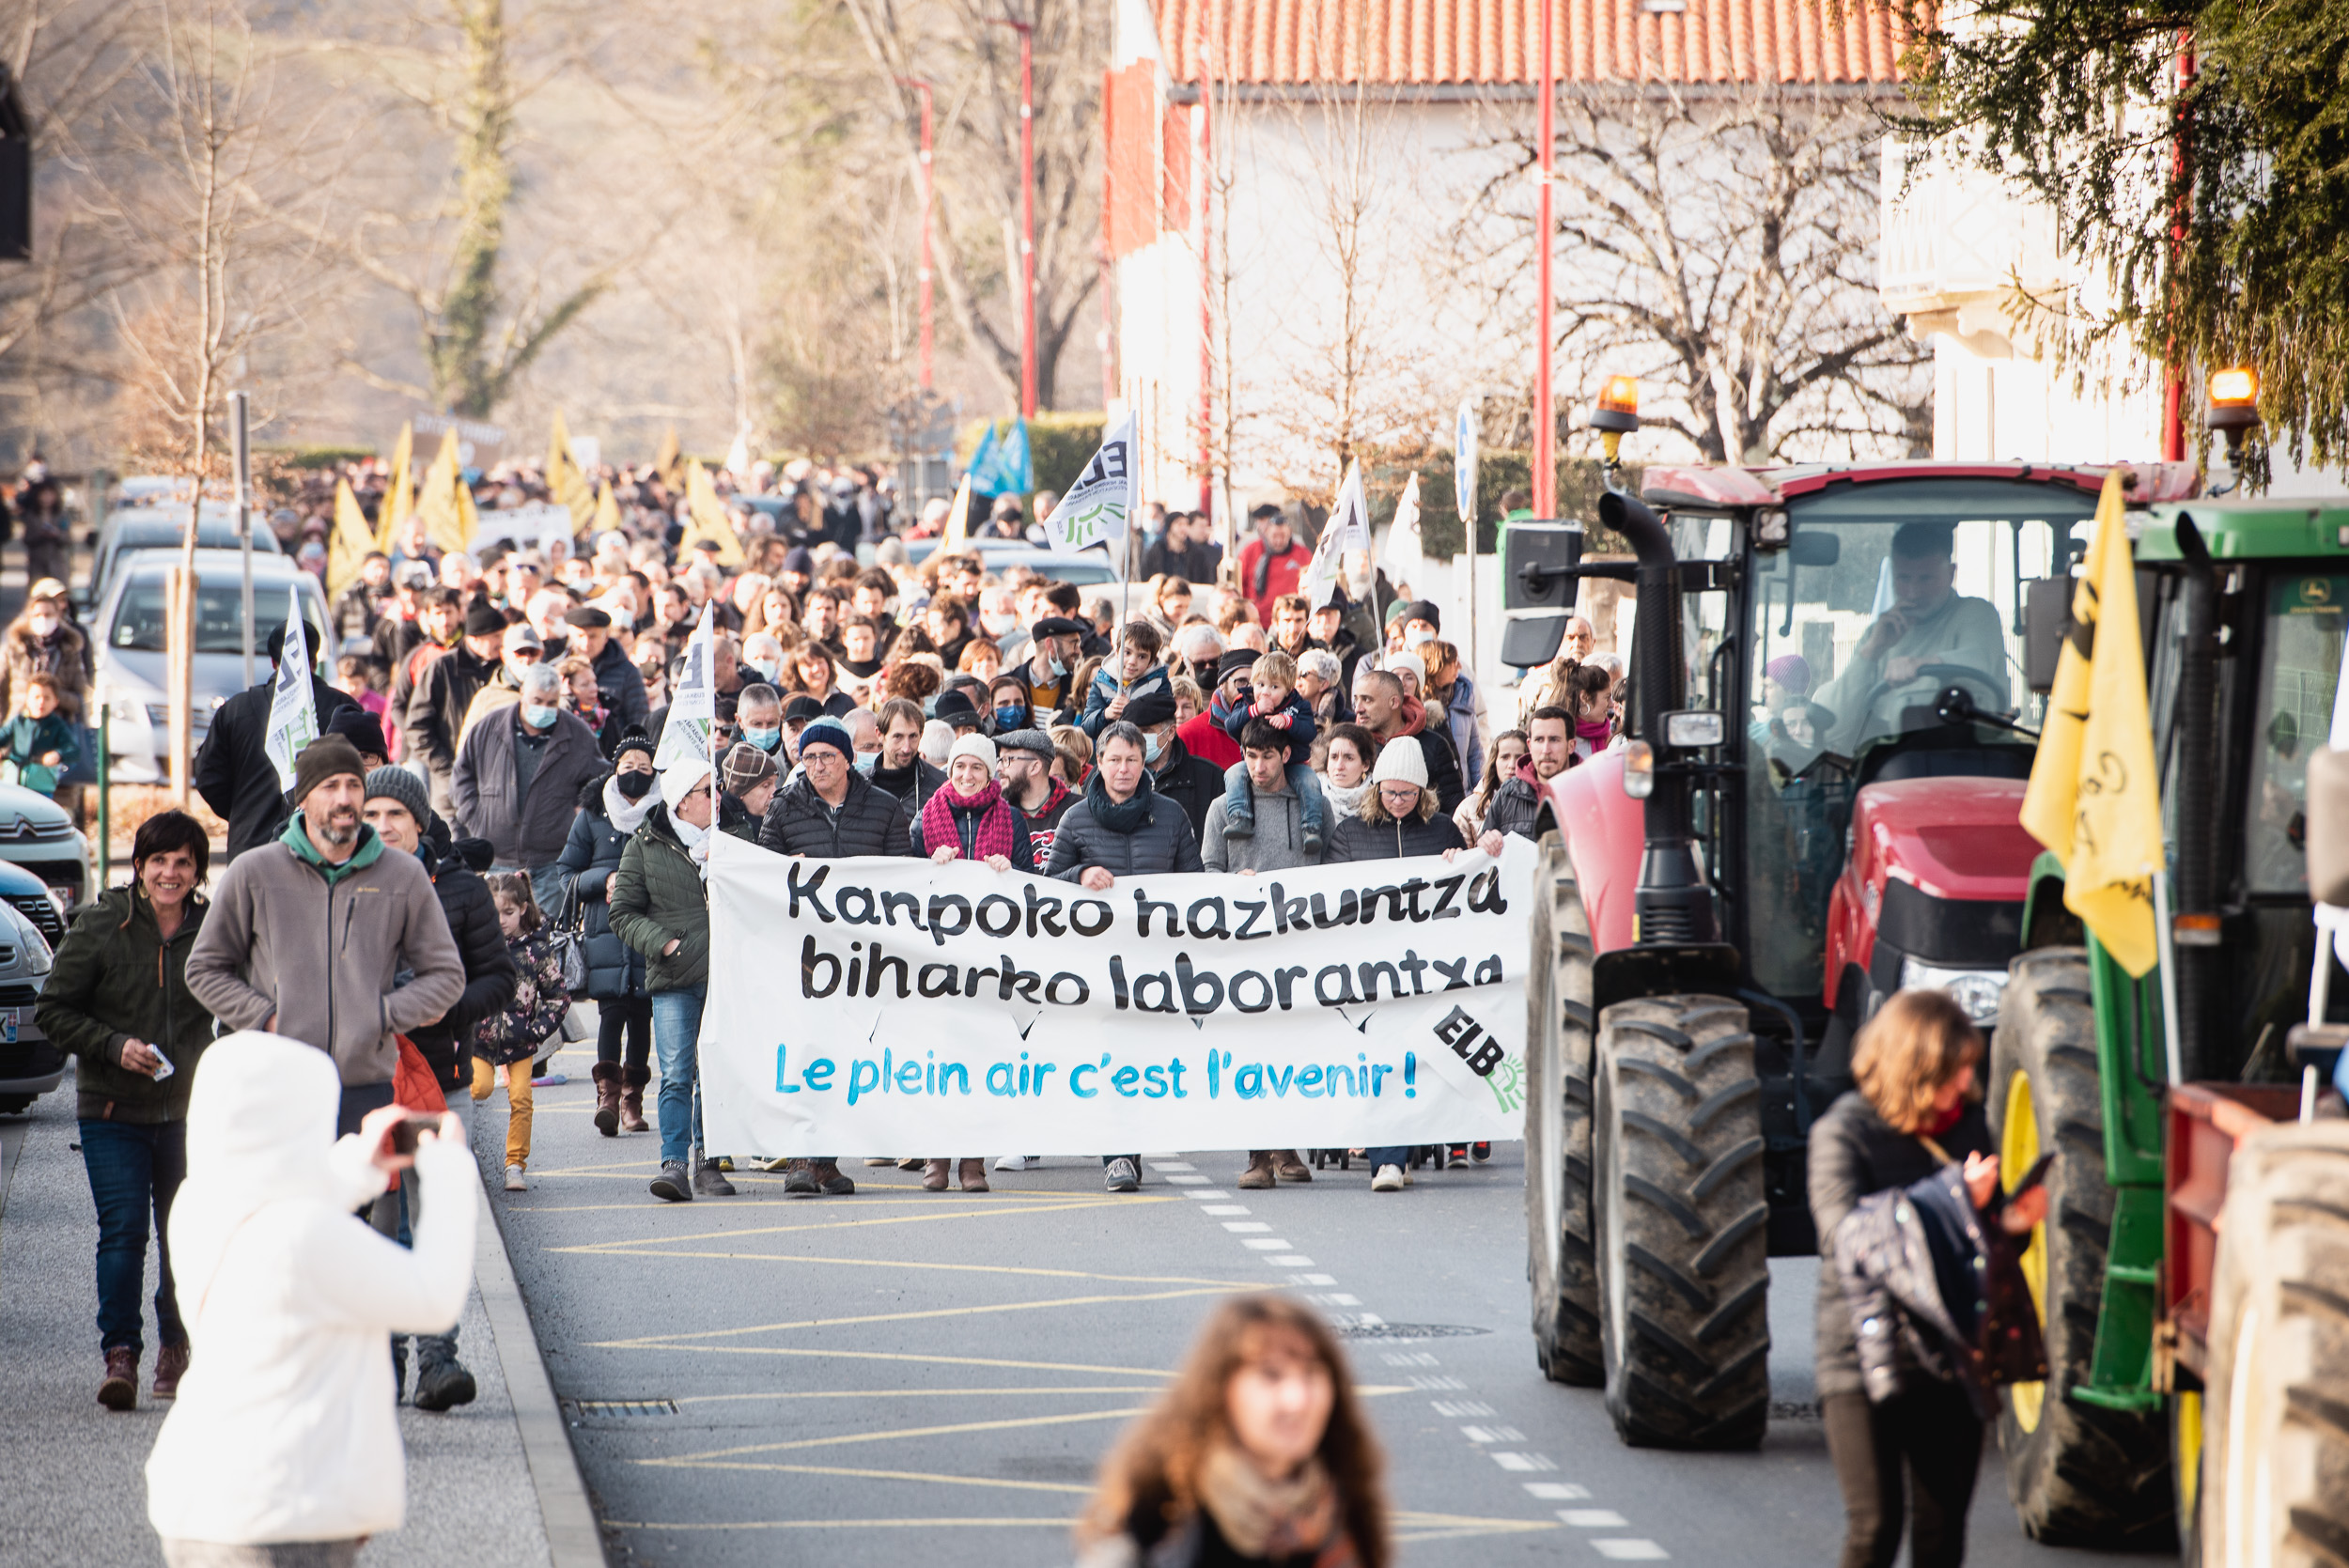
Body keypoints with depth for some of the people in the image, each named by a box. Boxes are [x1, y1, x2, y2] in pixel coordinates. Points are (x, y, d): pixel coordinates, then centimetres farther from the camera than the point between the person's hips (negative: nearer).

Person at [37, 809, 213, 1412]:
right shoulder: (101, 926, -4)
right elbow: (53, 1009, 0)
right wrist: (113, 1046, -14)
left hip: (190, 1110, 2)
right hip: (112, 1109, -2)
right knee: (122, 1230, -12)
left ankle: (177, 1348, 21)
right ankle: (120, 1352, -9)